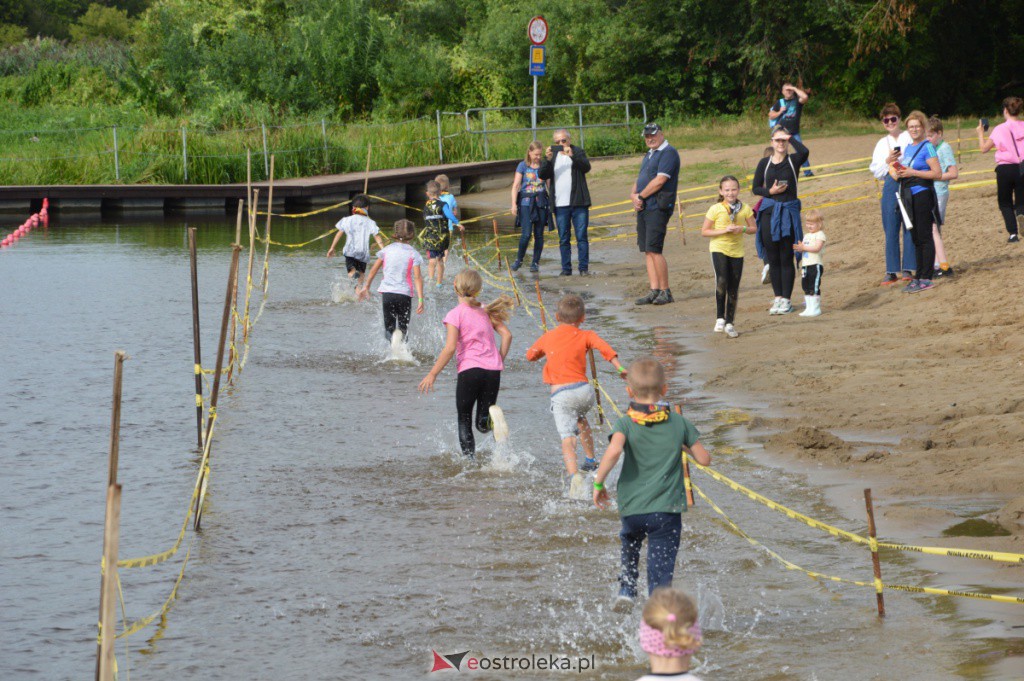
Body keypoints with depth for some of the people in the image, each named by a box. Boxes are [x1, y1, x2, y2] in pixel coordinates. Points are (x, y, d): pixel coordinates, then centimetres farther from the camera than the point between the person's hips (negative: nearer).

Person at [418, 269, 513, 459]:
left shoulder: (455, 315, -3)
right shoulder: (486, 311, 13)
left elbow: (450, 348, -12)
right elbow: (507, 335, 6)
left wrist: (432, 374, -8)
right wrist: (500, 361, 16)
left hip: (469, 370, -4)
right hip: (493, 371, 4)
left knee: (464, 422, 10)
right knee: (483, 425, 12)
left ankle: (470, 460, -5)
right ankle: (492, 415, -22)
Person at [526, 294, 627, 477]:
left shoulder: (547, 337, 14)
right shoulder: (586, 336, 8)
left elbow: (530, 355, 30)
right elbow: (605, 348, -10)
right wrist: (620, 368, -17)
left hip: (560, 394, -2)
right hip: (584, 390, 2)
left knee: (567, 439, -11)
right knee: (580, 418, 34)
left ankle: (574, 476, -31)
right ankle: (590, 461, 42)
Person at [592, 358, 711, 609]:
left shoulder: (625, 423, -6)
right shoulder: (679, 423, 0)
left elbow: (614, 451, -26)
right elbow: (704, 458, 3)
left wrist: (599, 483, -15)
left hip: (632, 507, 0)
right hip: (667, 509, 0)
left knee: (630, 545, 34)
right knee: (661, 573, 0)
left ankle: (627, 589, 25)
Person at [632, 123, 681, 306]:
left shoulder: (668, 152, -8)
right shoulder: (648, 155, 21)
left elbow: (659, 181, -17)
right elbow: (640, 180, 22)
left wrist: (640, 196, -10)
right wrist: (634, 195, 2)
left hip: (658, 207, -9)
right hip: (643, 208, 9)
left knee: (653, 250, -13)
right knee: (647, 251, 6)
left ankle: (665, 292, -8)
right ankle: (654, 291, 7)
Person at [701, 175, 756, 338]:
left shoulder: (745, 209, 1)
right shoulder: (715, 209, -7)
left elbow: (754, 228, 9)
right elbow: (704, 231, -5)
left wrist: (743, 229, -13)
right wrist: (724, 230, -17)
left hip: (737, 251, 3)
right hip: (719, 249, -3)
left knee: (733, 289, 6)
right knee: (721, 281, -23)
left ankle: (730, 323, 18)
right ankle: (720, 318, -12)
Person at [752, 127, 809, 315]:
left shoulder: (793, 160, 0)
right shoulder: (764, 163, 7)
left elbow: (804, 152, -23)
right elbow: (756, 188, 9)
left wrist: (791, 138, -12)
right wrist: (770, 191, -9)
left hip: (788, 211, -2)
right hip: (769, 212, 2)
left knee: (786, 257, -1)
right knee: (773, 258, 7)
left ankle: (786, 299, 6)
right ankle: (778, 297, 16)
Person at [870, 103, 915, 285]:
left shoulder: (909, 138, 7)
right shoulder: (882, 144, 16)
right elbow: (876, 171, 11)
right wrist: (888, 161, -6)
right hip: (890, 186, 3)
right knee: (890, 230, 1)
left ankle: (908, 268, 1)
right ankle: (891, 271, 5)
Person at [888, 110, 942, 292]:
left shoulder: (927, 147, -8)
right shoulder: (907, 148, 15)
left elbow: (937, 173, -16)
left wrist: (913, 173, -17)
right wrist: (893, 162, 5)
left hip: (922, 195, -8)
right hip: (908, 196, 8)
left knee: (924, 237, -5)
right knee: (916, 238, 11)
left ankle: (926, 278, -3)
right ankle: (918, 276, 15)